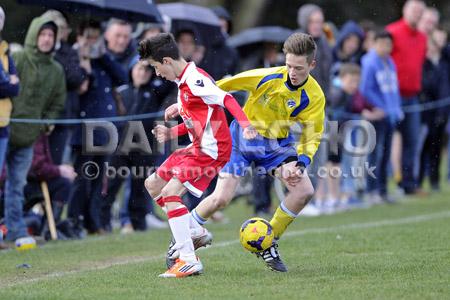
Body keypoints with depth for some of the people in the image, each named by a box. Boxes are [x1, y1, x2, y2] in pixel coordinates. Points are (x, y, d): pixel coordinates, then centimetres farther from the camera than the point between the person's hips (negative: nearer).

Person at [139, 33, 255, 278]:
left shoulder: (195, 79, -18)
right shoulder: (183, 82, 14)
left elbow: (226, 99, -28)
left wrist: (245, 124, -41)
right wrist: (171, 133, 16)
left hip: (212, 149, -11)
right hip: (197, 147, 11)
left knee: (170, 193, -21)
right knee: (153, 184, 17)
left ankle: (189, 261, -23)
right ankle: (196, 232, 22)